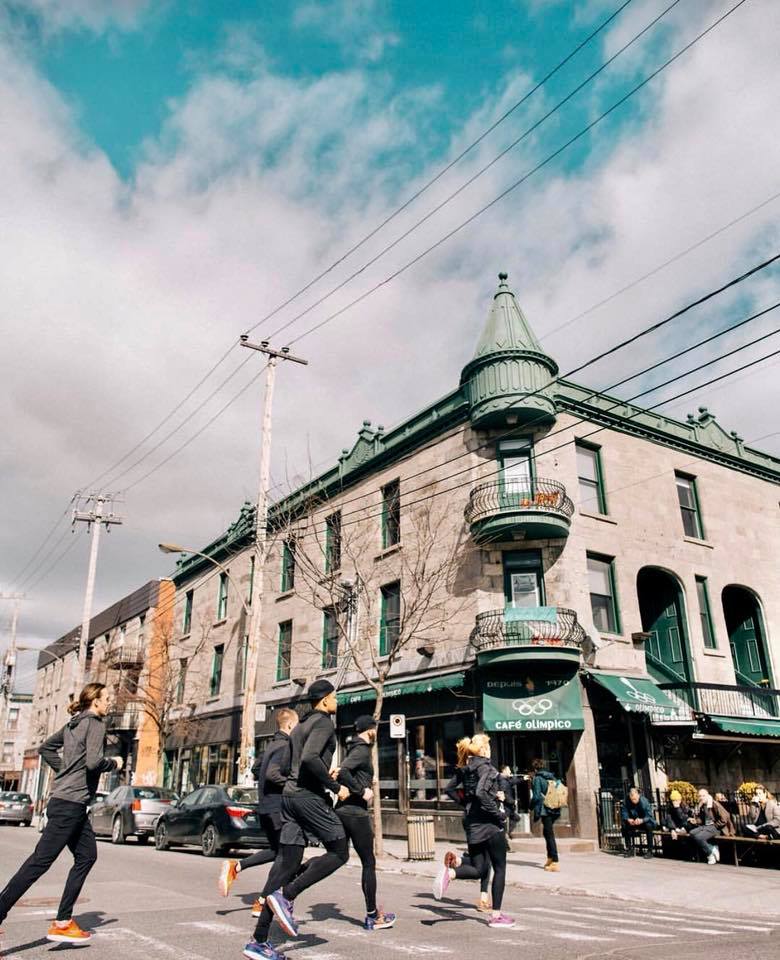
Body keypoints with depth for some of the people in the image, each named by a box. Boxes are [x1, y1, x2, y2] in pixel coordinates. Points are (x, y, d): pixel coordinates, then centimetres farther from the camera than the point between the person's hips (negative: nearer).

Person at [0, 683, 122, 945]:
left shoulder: (73, 724, 15)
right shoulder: (95, 724, -12)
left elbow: (45, 748, 24)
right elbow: (94, 762, -24)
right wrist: (114, 763, -6)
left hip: (65, 800, 10)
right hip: (71, 803, -10)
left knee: (87, 856, 12)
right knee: (40, 861, -8)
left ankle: (63, 923, 13)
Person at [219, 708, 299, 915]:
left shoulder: (272, 745, 14)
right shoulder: (285, 746, -15)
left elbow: (256, 770, 22)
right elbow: (272, 774, -26)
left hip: (265, 807, 9)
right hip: (277, 808, -9)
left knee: (276, 851, 22)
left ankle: (235, 867, 14)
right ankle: (262, 903, 5)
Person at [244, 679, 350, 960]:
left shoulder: (300, 726, 21)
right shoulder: (323, 722, -7)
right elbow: (310, 757, -24)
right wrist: (335, 786, -15)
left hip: (290, 794, 9)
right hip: (310, 796, -9)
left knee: (286, 862, 5)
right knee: (339, 853, 3)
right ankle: (287, 894, -9)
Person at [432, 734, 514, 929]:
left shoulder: (467, 769, 12)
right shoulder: (485, 767, -12)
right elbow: (481, 793, -26)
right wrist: (499, 814, -17)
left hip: (472, 824, 7)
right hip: (489, 823, -7)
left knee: (479, 870, 10)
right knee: (500, 869, 8)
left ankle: (449, 871, -17)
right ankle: (496, 915, 8)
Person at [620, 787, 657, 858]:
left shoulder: (644, 801, -25)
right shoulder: (626, 801, -14)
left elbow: (649, 816, -30)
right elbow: (624, 813, -14)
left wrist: (642, 820, -50)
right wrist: (628, 819, -36)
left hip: (645, 821, -4)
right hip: (633, 823, 4)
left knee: (648, 825, -36)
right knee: (624, 824, -20)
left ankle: (650, 850, -23)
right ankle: (629, 849, -6)